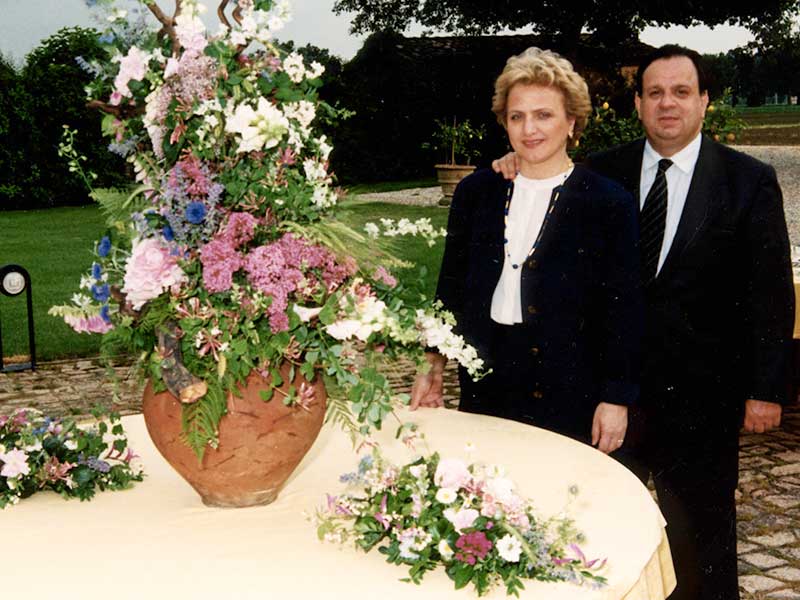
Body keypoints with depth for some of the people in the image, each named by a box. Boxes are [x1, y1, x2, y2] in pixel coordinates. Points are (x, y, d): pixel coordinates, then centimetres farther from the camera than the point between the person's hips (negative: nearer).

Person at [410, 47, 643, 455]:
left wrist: (616, 397, -6)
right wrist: (433, 366, 7)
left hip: (570, 390, -3)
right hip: (484, 382, 3)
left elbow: (623, 308, -4)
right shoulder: (476, 192, 6)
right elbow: (451, 285, 11)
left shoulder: (609, 203, -4)